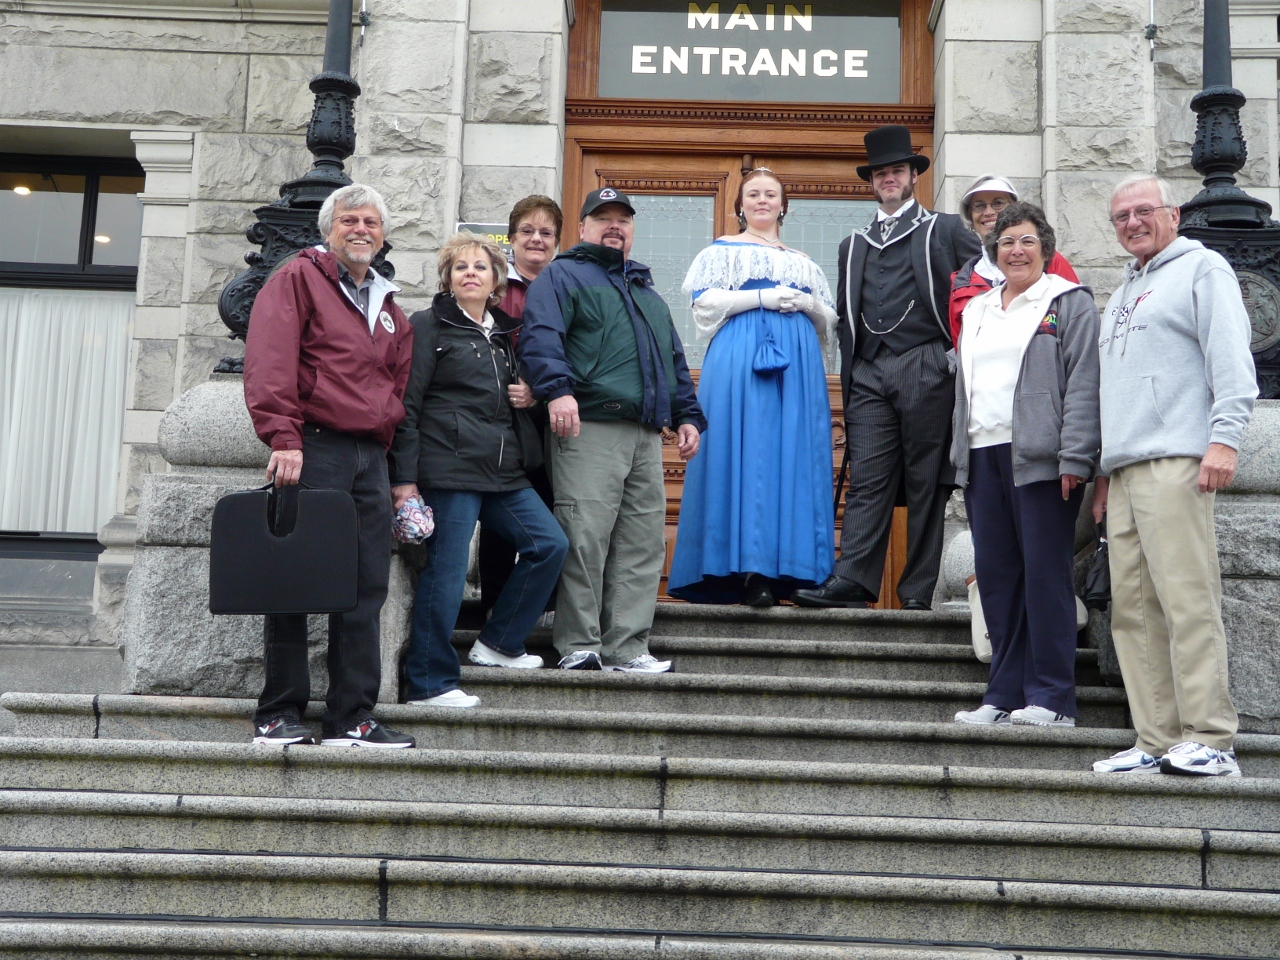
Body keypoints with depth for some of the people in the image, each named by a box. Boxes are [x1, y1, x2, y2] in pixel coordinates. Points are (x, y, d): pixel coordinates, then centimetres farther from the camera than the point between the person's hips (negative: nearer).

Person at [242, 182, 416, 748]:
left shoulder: (389, 308, 24)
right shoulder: (298, 279, 3)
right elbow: (269, 360, -10)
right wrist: (283, 437, -20)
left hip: (370, 458, 7)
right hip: (313, 449, -6)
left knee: (367, 590, 3)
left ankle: (351, 719, 8)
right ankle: (279, 713, 5)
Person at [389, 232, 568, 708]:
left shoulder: (503, 333, 21)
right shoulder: (429, 326, 1)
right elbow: (408, 405, -6)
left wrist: (529, 396, 9)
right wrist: (405, 476, -14)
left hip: (503, 471, 7)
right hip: (449, 468, -7)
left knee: (550, 545, 1)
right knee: (446, 571, -7)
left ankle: (497, 643, 14)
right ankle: (429, 683, 2)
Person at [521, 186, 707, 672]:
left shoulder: (647, 292, 31)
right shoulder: (562, 276, 8)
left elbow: (673, 360, 33)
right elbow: (540, 336, -9)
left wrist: (687, 414, 22)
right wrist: (557, 389, -25)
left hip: (646, 437, 7)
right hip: (589, 429, -7)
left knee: (642, 545, 3)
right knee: (584, 539, -11)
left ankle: (627, 649, 7)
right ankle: (578, 647, -4)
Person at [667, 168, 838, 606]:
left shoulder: (802, 262, 25)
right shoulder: (723, 251, 13)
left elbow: (830, 320, 22)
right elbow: (706, 302, -2)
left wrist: (809, 304, -1)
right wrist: (763, 297, -11)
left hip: (797, 361, 4)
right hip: (739, 360, -4)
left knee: (794, 458, -5)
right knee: (745, 457, -13)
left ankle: (789, 567, -5)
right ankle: (749, 570, -18)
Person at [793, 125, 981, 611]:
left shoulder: (945, 230, 12)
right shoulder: (853, 245, 24)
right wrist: (849, 375, 13)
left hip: (926, 369, -3)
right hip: (869, 374, 3)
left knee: (926, 482, -3)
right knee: (866, 479, -6)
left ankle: (918, 590, -2)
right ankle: (853, 580, -13)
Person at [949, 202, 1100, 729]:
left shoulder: (1069, 302, 3)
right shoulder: (977, 309, 22)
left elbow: (1083, 384, -6)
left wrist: (1074, 458, -15)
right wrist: (961, 457, 15)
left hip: (1038, 458, -6)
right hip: (983, 458, 6)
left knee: (1045, 575, -5)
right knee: (996, 577, 5)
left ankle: (1051, 698, -1)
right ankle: (1004, 694, 11)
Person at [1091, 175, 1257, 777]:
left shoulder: (1201, 269, 5)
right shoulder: (1125, 291, 29)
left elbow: (1232, 360, -6)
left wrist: (1224, 437, -17)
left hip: (1176, 461, -8)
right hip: (1125, 471, 8)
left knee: (1187, 601, -12)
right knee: (1132, 610, 2)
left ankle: (1210, 741, -11)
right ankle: (1158, 742, 4)